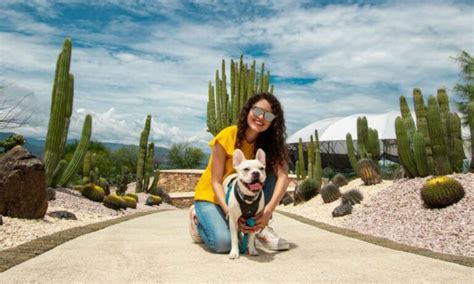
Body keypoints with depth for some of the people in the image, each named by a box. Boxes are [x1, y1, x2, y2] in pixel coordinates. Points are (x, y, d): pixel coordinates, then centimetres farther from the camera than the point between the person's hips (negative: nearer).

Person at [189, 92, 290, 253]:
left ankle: (261, 228, -9)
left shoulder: (270, 141, -11)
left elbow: (283, 175, -25)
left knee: (271, 171, -19)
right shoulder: (226, 137, -22)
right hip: (212, 196, -3)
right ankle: (198, 217, 6)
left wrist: (269, 209, -40)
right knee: (223, 243, -27)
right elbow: (216, 182, -20)